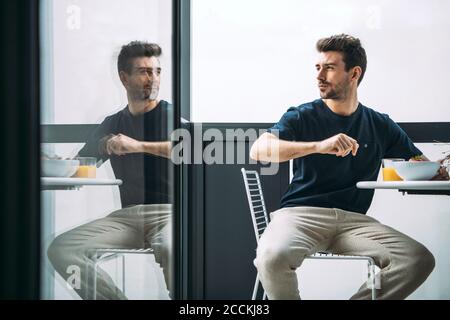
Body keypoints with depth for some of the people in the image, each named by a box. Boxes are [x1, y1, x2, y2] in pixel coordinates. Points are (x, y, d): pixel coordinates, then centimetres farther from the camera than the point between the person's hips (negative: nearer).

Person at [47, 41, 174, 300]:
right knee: (61, 249, -18)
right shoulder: (113, 124, 20)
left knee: (170, 248, -39)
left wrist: (139, 145, -21)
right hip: (127, 215, 4)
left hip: (170, 211, -4)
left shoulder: (171, 115, 6)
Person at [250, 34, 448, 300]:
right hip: (301, 214, -2)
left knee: (420, 259, -20)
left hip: (352, 220, 3)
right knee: (273, 256, -36)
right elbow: (258, 150, -11)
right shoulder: (302, 117, 7)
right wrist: (319, 146, -24)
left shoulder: (381, 126, 16)